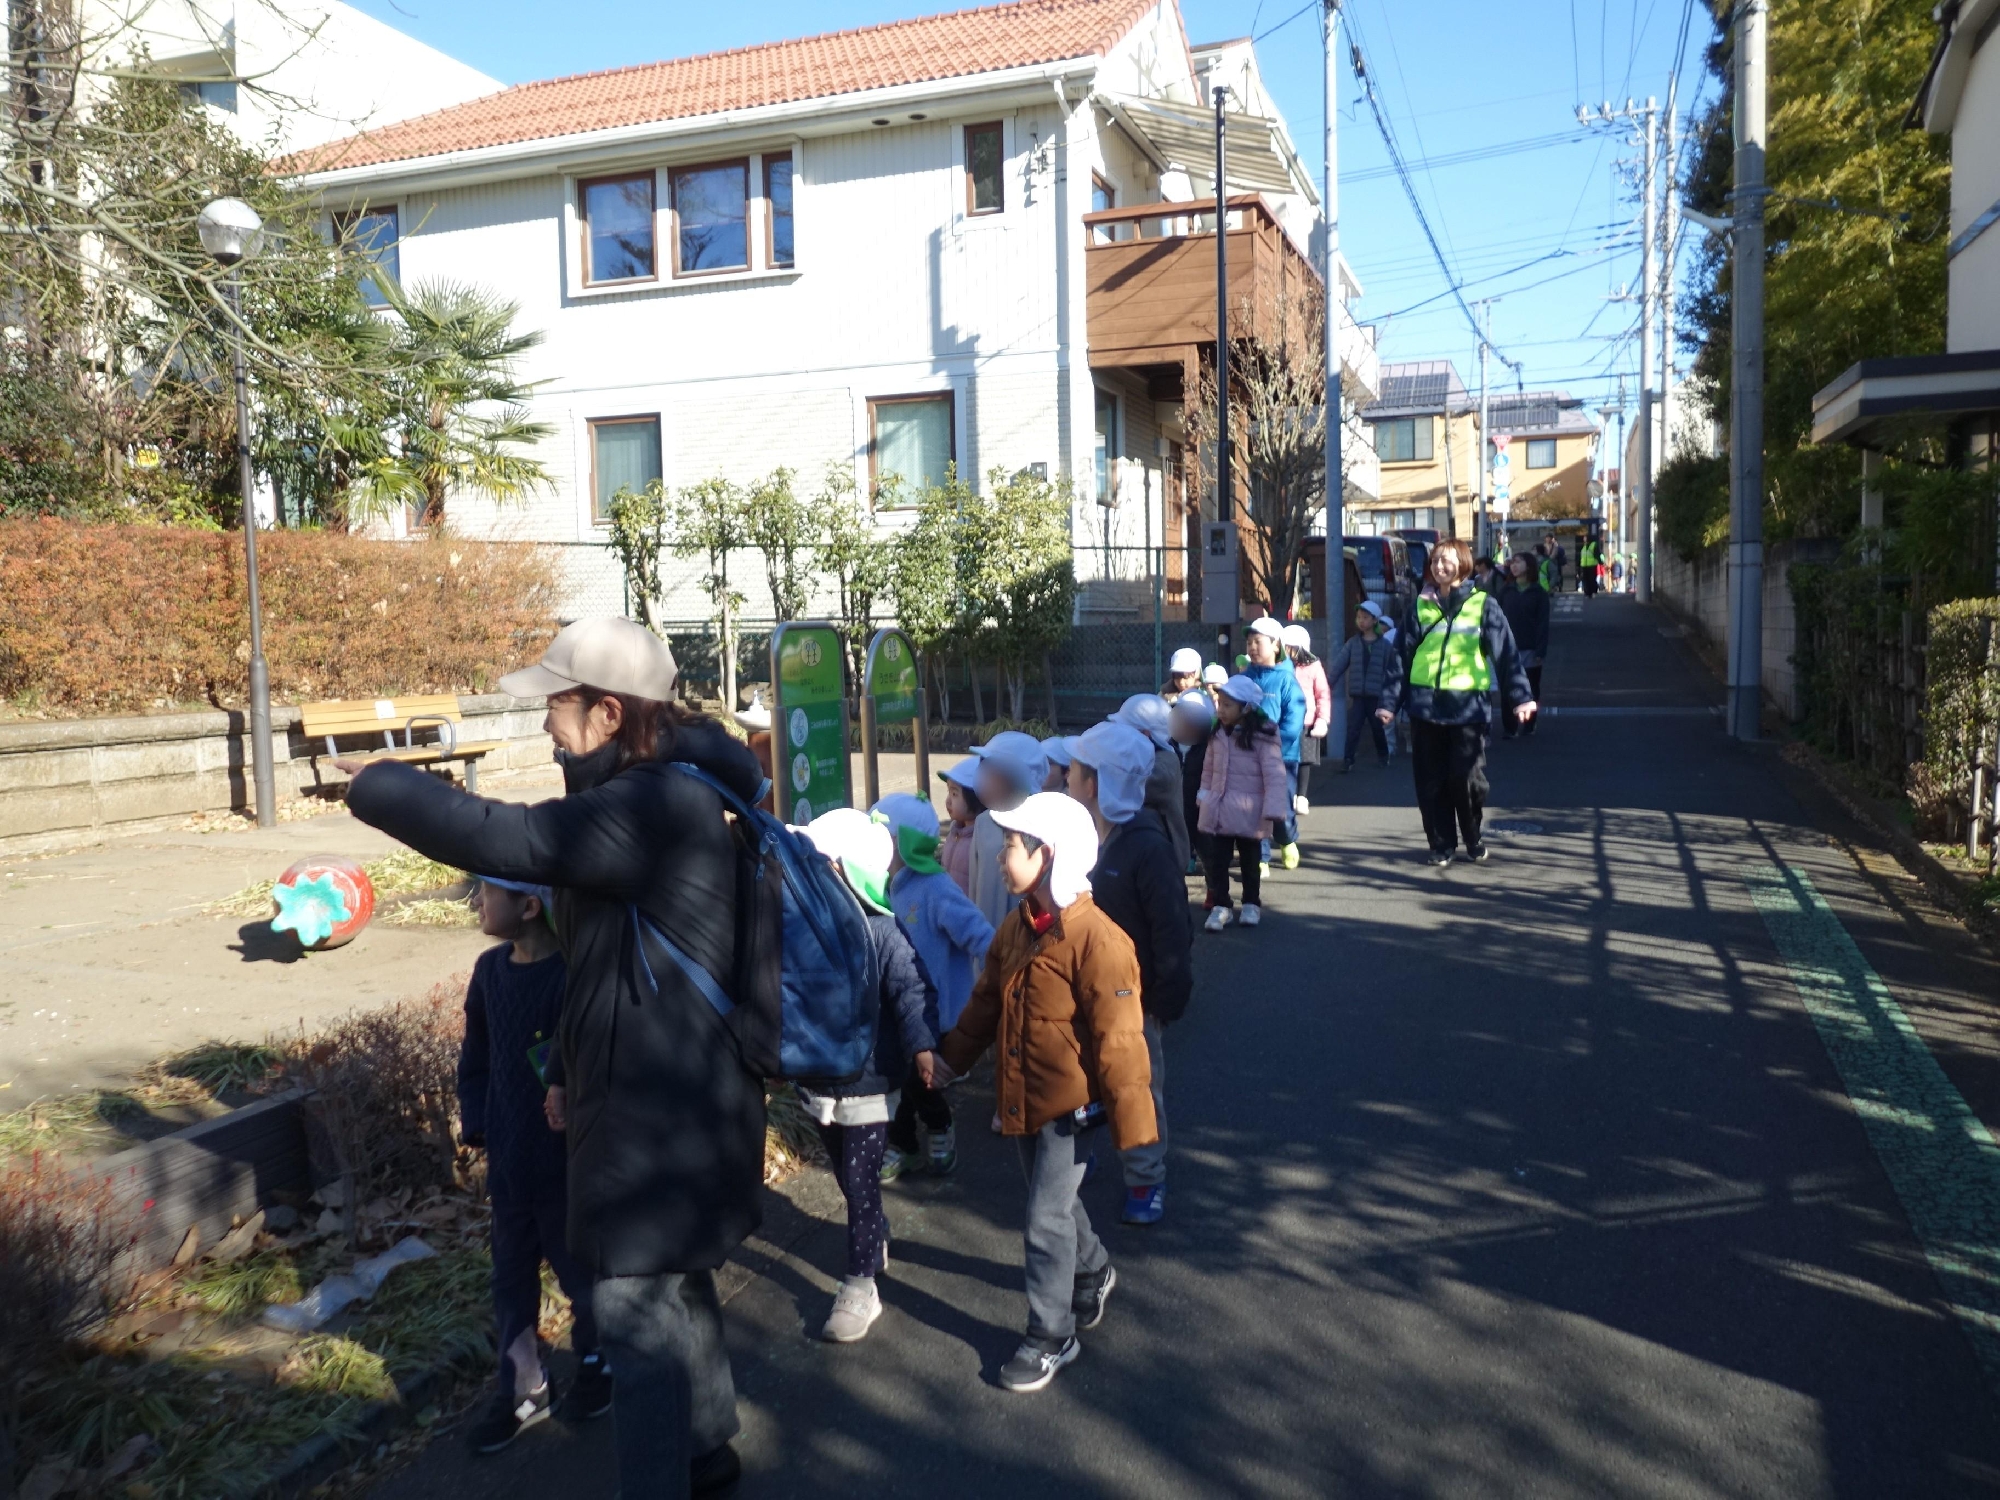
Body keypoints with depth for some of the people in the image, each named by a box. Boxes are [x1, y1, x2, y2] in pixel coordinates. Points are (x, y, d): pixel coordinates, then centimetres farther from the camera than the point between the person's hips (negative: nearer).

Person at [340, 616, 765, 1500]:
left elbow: (501, 838, -29)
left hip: (665, 1116, -11)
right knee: (675, 1288, 25)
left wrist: (376, 786, -12)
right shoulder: (647, 795, 9)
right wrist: (568, 1071, 18)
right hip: (659, 1100, 11)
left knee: (638, 1321, 2)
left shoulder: (660, 807, -25)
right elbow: (605, 957, 16)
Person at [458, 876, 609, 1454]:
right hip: (508, 1162, 6)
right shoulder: (490, 968, -1)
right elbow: (476, 1056, 11)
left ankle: (596, 1362, 39)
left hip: (571, 1164, -6)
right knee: (511, 1276, 17)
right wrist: (476, 1125, 5)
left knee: (581, 1270, 14)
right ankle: (521, 1387, 35)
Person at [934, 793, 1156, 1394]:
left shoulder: (1097, 940, -24)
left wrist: (1130, 1123, -18)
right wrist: (949, 1056, 18)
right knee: (1054, 1201, 23)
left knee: (1046, 1220, 0)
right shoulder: (1017, 926, 1)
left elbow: (1118, 1042, -22)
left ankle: (1050, 1338, 17)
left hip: (1069, 1103, -8)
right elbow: (986, 1000, 13)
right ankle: (1094, 1270, 49)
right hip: (1022, 1096, 8)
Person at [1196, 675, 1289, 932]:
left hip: (1249, 813, -4)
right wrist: (1205, 795, 10)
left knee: (1250, 860, 13)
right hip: (1218, 811, 4)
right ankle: (1220, 905, 16)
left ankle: (1251, 904, 27)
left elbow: (1274, 775, -18)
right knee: (1217, 860, 6)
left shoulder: (1262, 738, -16)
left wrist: (1272, 811, -22)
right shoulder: (1217, 735, 3)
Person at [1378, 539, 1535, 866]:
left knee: (1467, 779, -4)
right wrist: (1390, 701, 3)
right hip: (1425, 705, 2)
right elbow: (1402, 656, 8)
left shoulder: (1483, 605, 2)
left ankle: (1473, 839, 19)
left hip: (1468, 705, -2)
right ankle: (1441, 844, 19)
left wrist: (1520, 697, -10)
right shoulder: (1420, 606, 9)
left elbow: (1505, 653, -2)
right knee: (1431, 781, 5)